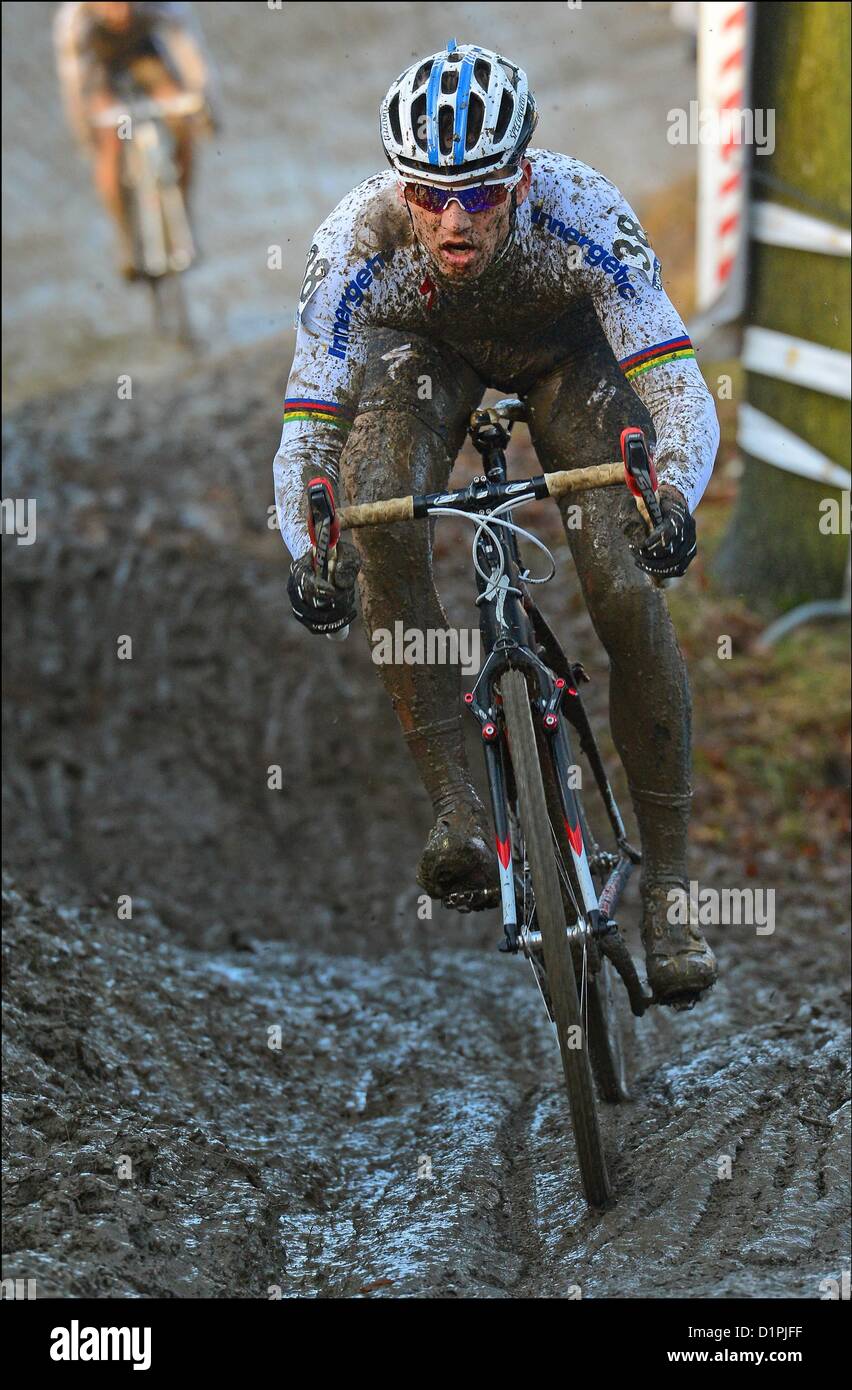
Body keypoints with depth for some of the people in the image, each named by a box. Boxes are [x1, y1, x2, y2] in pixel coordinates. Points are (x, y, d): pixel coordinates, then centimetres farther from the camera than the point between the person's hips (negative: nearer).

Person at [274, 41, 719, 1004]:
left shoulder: (582, 213, -37)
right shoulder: (355, 243, -34)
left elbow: (680, 386, -38)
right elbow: (306, 429, -30)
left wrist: (672, 497, -59)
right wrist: (308, 553, -48)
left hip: (564, 346, -1)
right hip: (425, 347, 1)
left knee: (628, 593, -18)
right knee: (377, 525, -30)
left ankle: (667, 888, -4)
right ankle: (457, 815, -22)